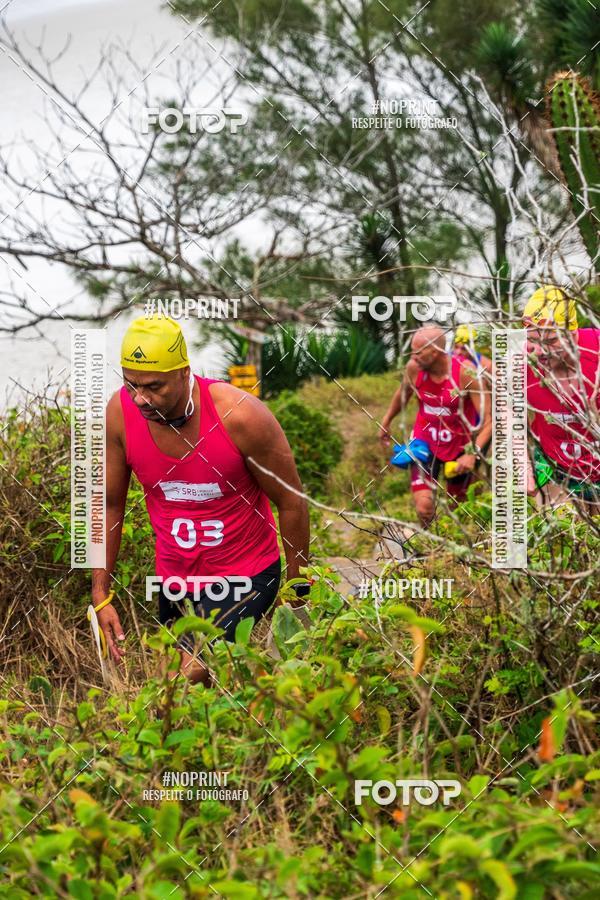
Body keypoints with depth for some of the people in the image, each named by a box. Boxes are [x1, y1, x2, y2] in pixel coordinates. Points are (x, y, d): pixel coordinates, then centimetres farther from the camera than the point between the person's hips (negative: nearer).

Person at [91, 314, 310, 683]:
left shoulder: (240, 415, -24)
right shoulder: (120, 413, -13)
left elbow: (292, 502, -11)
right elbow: (109, 505, -1)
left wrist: (298, 587, -2)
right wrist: (101, 594, -2)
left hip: (247, 576, -5)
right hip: (174, 579, 5)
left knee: (195, 673, -24)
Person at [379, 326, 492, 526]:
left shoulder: (465, 372, -26)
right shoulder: (414, 368, -16)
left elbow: (488, 417, -24)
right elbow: (402, 394, 8)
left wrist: (473, 453, -34)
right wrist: (386, 422, 22)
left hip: (460, 445, -1)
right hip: (424, 441, 1)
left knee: (457, 502, 16)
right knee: (424, 507, -12)